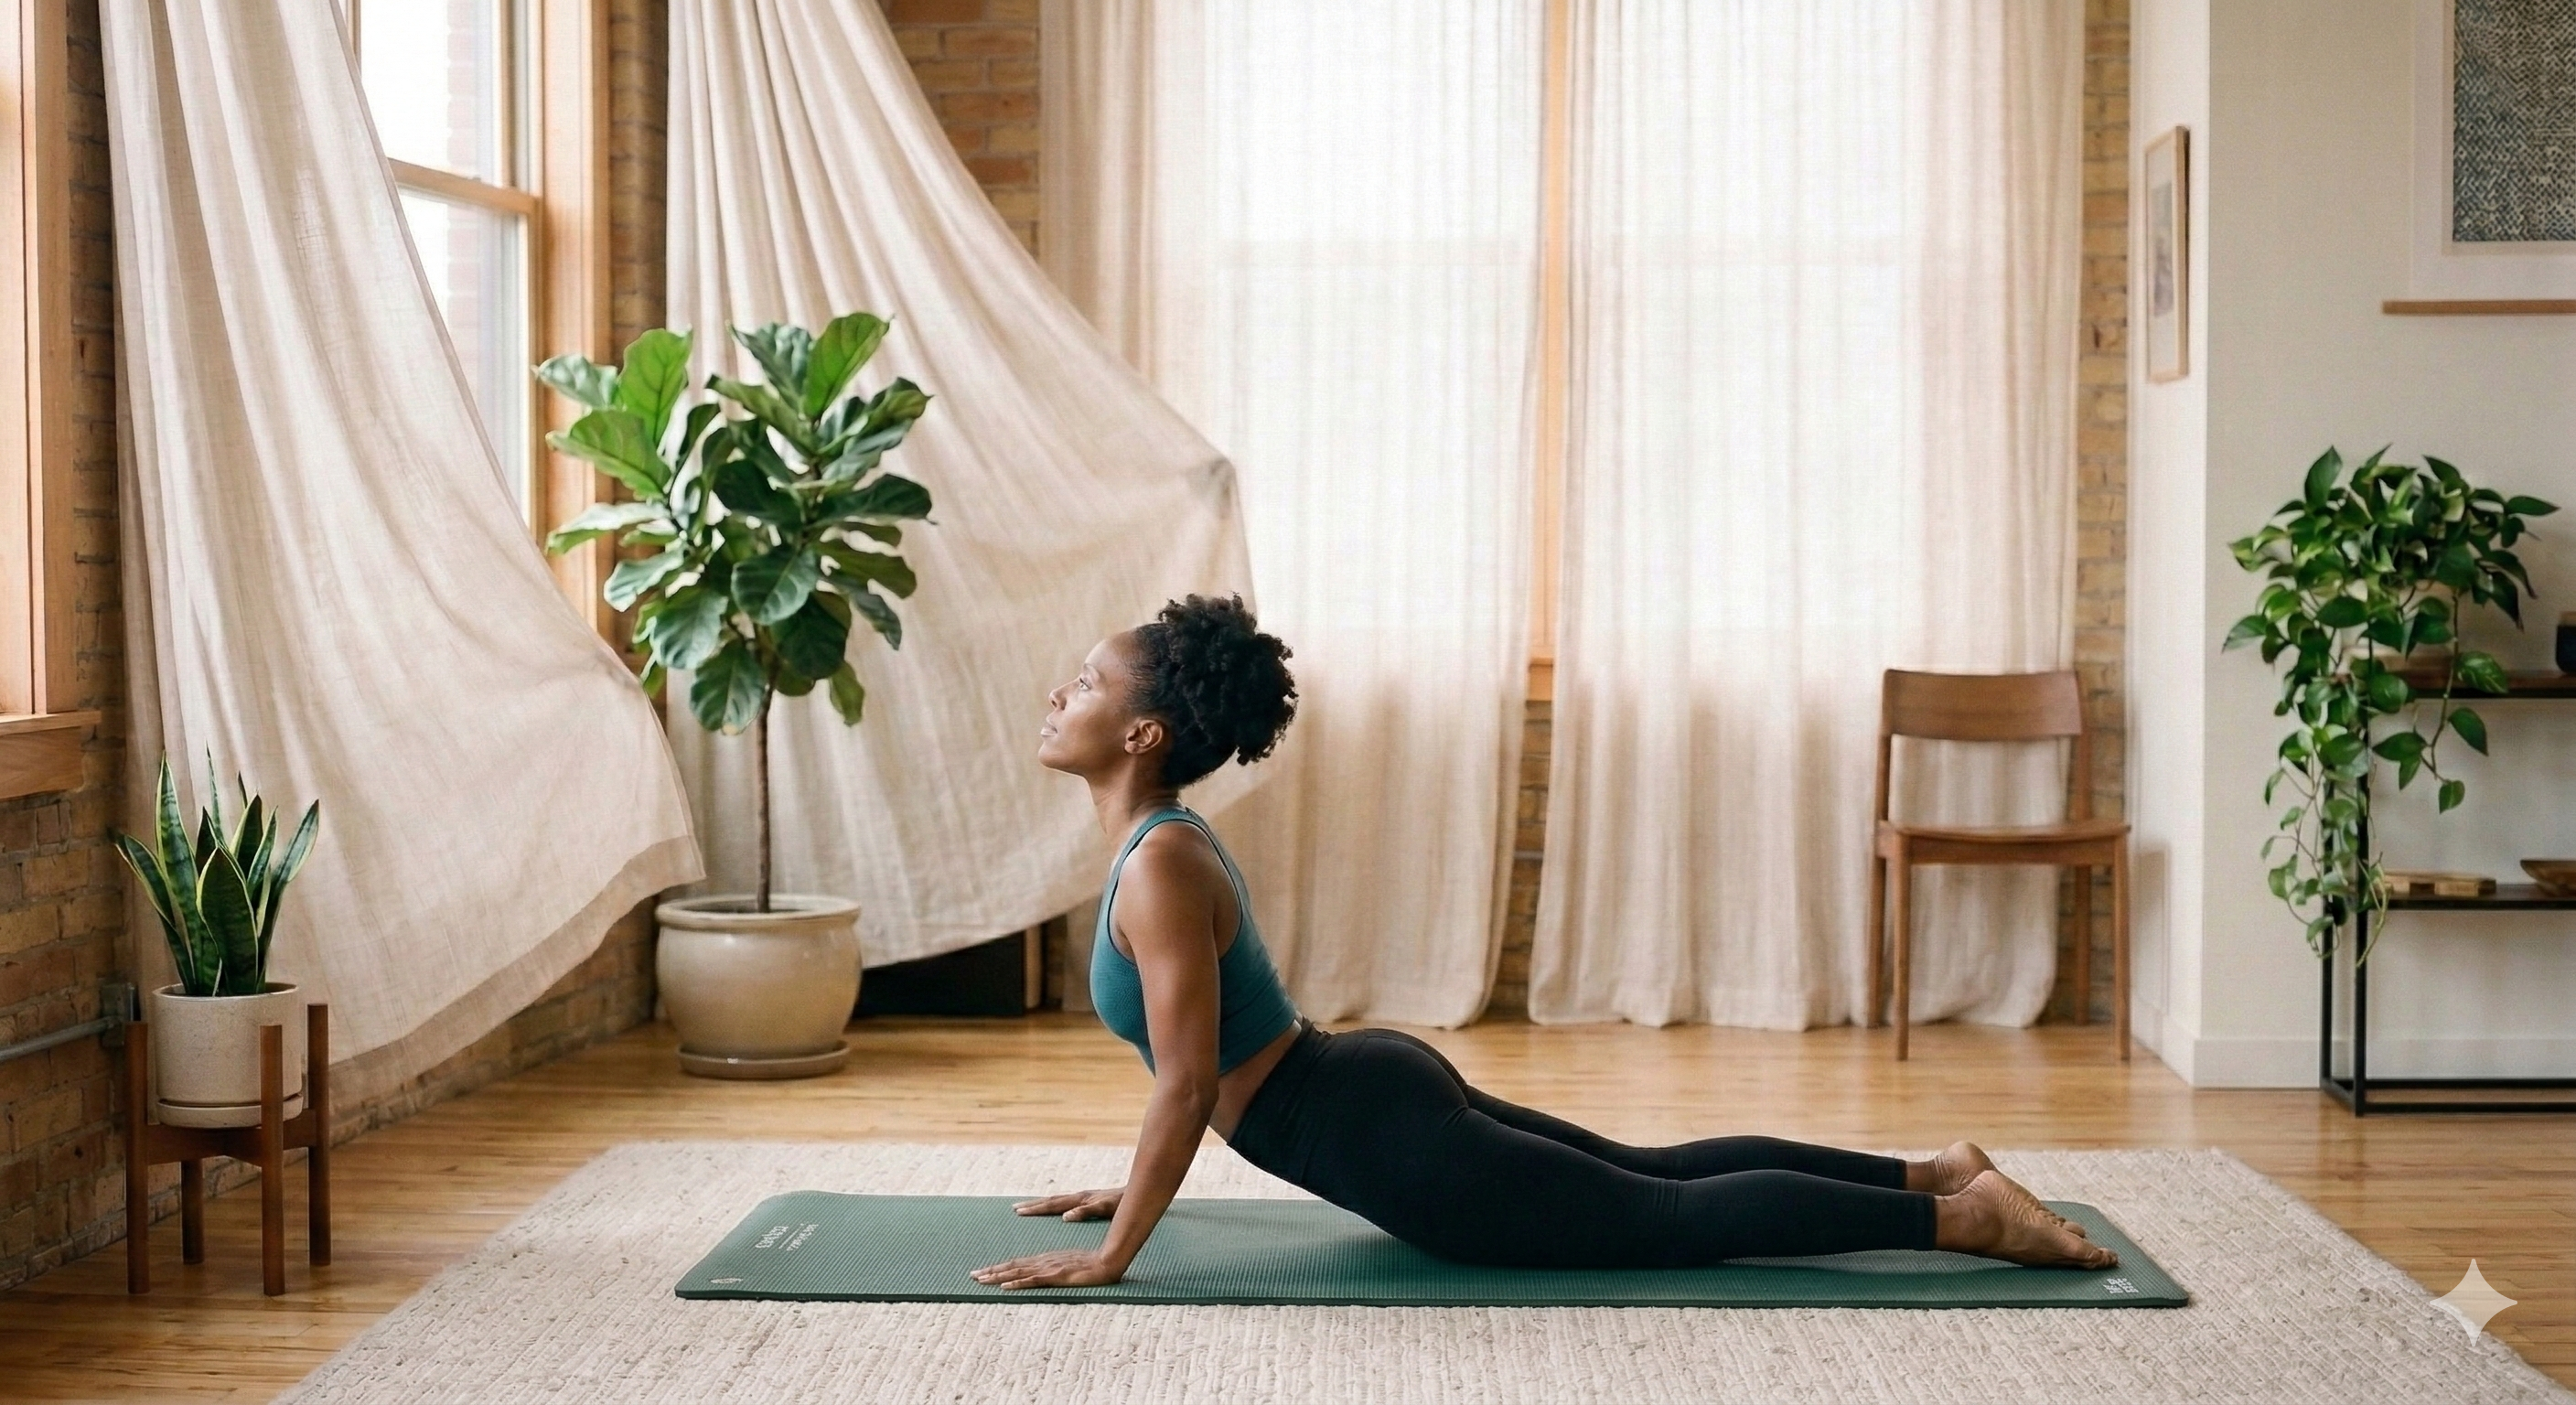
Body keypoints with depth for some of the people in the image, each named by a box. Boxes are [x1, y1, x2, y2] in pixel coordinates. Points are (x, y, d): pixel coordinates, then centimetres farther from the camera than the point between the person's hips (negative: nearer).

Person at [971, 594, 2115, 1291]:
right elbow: (1196, 1065, 20)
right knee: (1651, 1171, 18)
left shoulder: (1158, 870, -22)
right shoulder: (1164, 841, 8)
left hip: (1388, 1139, -9)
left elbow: (1189, 1084, -26)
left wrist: (1109, 1258, -21)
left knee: (1670, 1219, -1)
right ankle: (1934, 1172, 23)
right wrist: (1133, 1189, 23)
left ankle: (1964, 1215, 3)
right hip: (1377, 1089, 9)